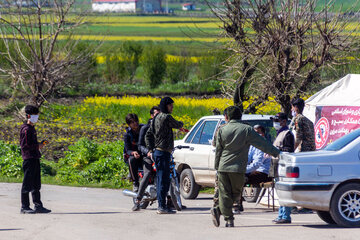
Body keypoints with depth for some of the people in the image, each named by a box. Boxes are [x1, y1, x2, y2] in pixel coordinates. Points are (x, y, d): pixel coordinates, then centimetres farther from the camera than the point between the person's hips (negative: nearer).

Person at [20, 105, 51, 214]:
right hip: (29, 158, -10)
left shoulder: (32, 128, 18)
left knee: (36, 184, 11)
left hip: (35, 158, 10)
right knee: (27, 184, -5)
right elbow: (25, 145, -18)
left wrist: (40, 144, 10)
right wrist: (38, 146, -10)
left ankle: (38, 206, 15)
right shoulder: (26, 129, -12)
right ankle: (24, 207, -1)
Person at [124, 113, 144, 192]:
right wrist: (133, 153, -36)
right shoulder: (127, 135, -3)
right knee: (132, 160, -38)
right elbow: (128, 150, -10)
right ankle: (135, 183, -30)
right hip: (132, 155, -1)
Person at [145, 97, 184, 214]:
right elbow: (177, 125, 0)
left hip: (156, 152, 10)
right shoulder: (166, 117, -13)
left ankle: (161, 206, 14)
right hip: (163, 152, -10)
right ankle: (162, 207, -9)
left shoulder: (156, 118, 16)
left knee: (161, 180, 11)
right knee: (164, 180, -8)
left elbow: (148, 135, 18)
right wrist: (181, 124, 23)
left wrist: (151, 149, 14)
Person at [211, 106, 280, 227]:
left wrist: (217, 167, 17)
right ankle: (218, 210, -5)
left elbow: (218, 150, 7)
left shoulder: (222, 130, 3)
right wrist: (277, 153, 4)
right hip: (238, 168, -2)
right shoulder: (246, 130, -2)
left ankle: (229, 219, -9)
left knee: (225, 194, 4)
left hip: (223, 167, 2)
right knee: (236, 193, 11)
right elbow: (262, 144, -2)